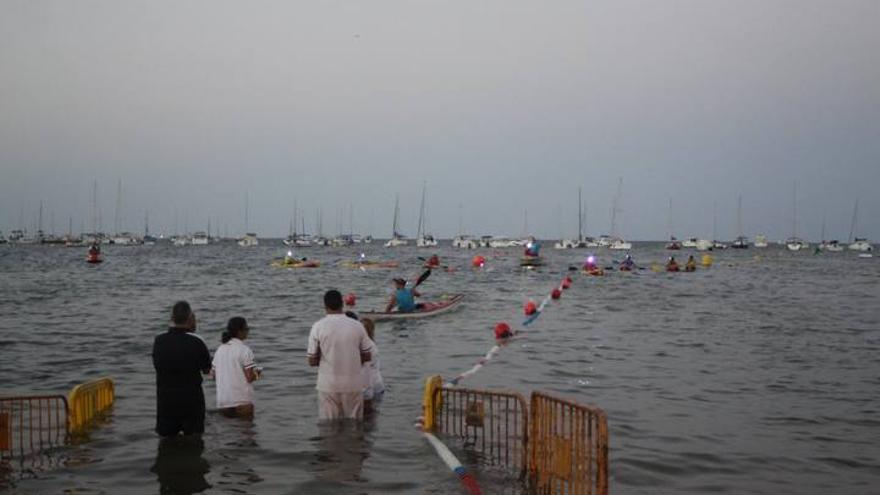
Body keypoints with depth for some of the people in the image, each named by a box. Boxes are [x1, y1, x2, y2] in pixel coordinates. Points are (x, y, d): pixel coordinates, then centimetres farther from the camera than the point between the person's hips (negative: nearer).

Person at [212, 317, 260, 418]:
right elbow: (250, 378, -15)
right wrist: (257, 374, 6)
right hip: (242, 402, -6)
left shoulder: (220, 350, 9)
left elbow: (214, 375, 11)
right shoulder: (245, 350, -11)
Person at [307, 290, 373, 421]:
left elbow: (312, 361, -5)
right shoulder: (357, 325, -2)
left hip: (328, 385, -1)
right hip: (353, 384, 1)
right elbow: (366, 357, 4)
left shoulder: (318, 327, -7)